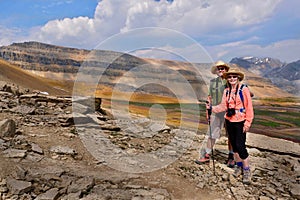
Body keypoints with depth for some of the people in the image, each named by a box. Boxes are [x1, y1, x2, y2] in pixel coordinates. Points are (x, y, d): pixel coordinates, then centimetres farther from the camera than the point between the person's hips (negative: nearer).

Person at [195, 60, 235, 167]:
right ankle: (206, 155, 16)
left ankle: (231, 157, 23)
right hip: (216, 112, 2)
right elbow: (210, 97, 13)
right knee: (212, 134, 5)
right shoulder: (212, 82, 8)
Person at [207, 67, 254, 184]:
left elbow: (249, 107, -9)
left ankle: (246, 170, 10)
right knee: (234, 145, 14)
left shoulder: (244, 89, -9)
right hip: (229, 121, 5)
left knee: (240, 146, -7)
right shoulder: (226, 91, 6)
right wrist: (211, 108, -10)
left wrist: (248, 123, -12)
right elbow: (223, 106, 4)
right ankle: (238, 166, 31)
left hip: (240, 122, -5)